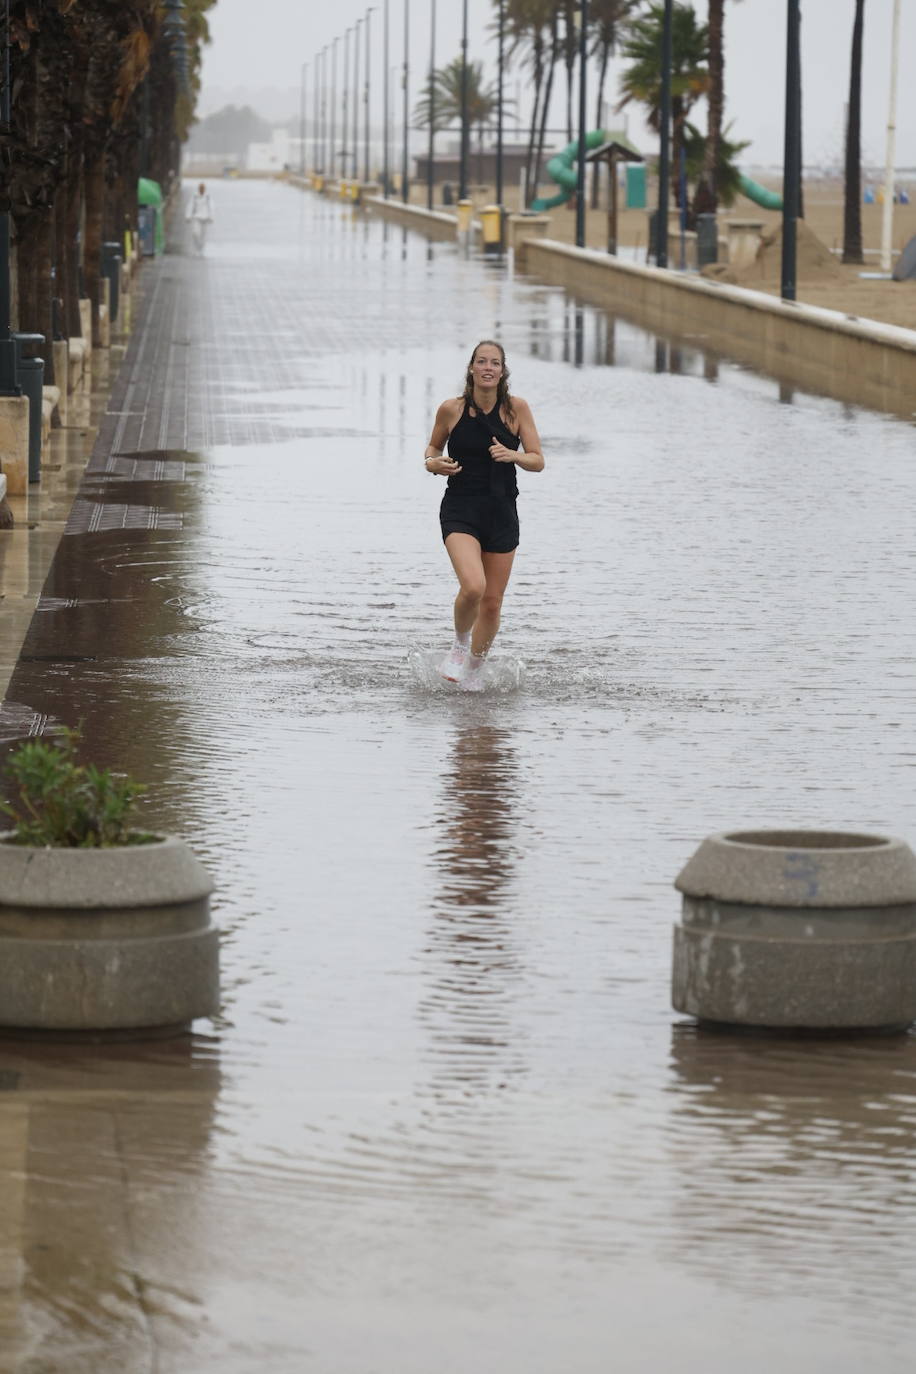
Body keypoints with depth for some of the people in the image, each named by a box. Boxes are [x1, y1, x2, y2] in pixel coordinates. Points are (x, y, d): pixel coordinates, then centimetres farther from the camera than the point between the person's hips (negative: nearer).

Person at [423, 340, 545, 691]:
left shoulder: (516, 408, -3)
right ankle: (459, 645, 5)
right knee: (473, 587, -25)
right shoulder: (451, 410, -3)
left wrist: (513, 455, -20)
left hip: (501, 514, 2)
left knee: (492, 603, 7)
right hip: (460, 511, -2)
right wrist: (432, 462, -7)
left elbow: (538, 461, 0)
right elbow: (433, 445, 15)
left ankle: (474, 669, 31)